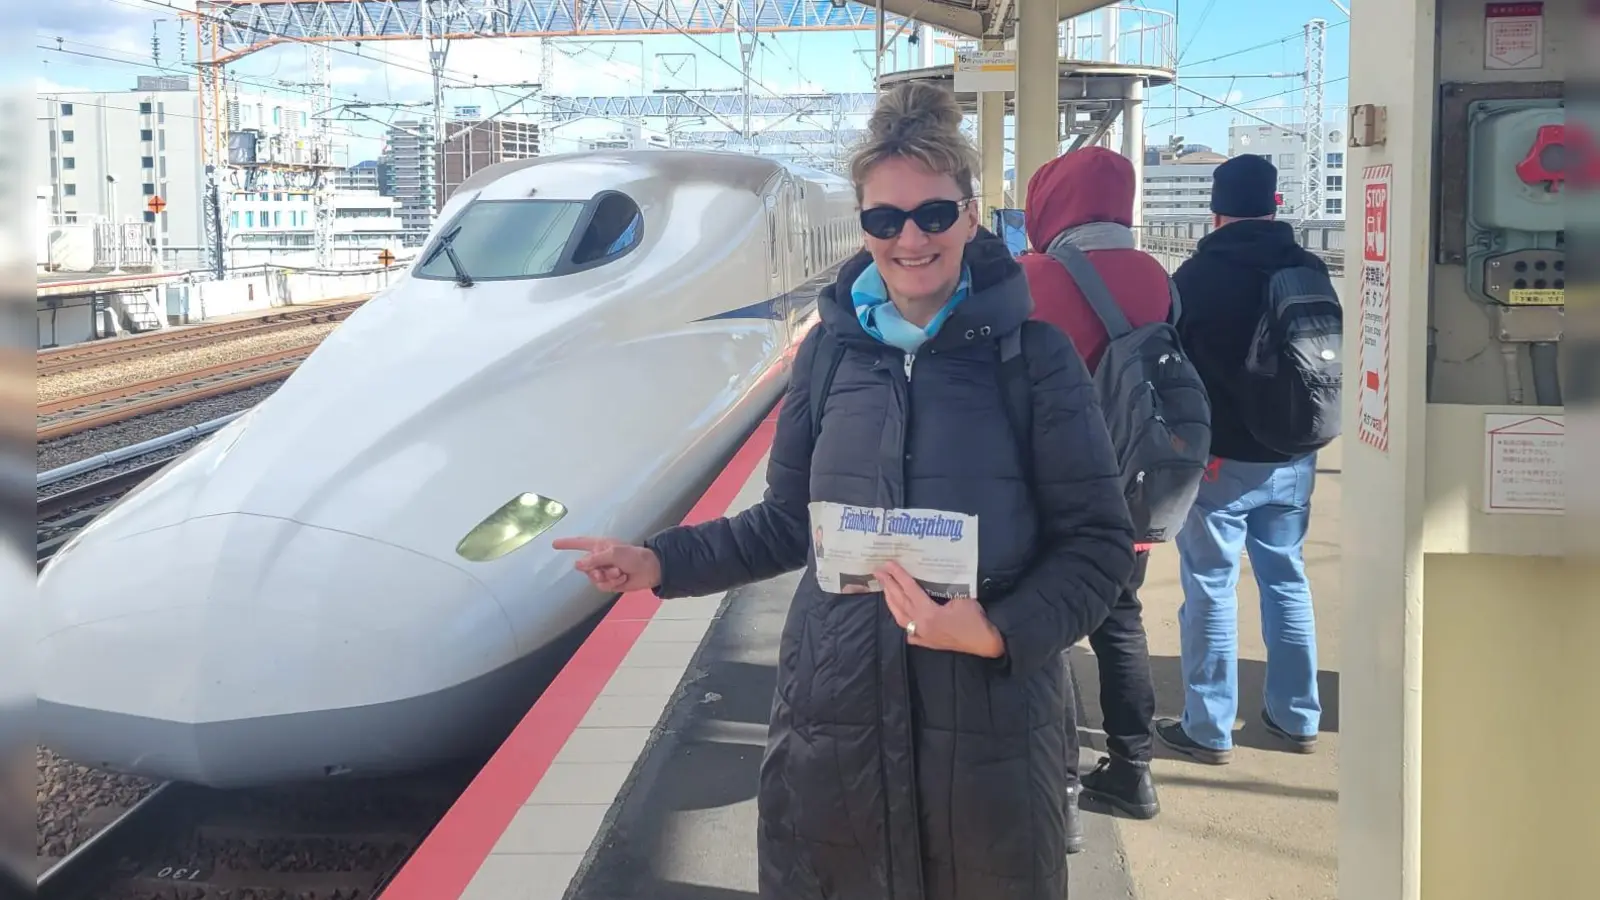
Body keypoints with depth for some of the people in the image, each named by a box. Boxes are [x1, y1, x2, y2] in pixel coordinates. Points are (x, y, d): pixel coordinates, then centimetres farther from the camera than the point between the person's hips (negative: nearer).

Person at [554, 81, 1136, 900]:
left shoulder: (1032, 354, -7)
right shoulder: (831, 350, 3)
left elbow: (1097, 541, -5)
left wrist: (1000, 631, -19)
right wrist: (662, 563, 4)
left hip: (989, 725, -2)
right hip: (832, 718, 3)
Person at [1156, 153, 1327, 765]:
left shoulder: (1196, 275, -10)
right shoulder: (1310, 271, 2)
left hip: (1218, 460, -5)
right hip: (1292, 460, 5)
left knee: (1211, 586, 1)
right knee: (1287, 581, 15)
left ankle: (1208, 729, 4)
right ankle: (1296, 718, 23)